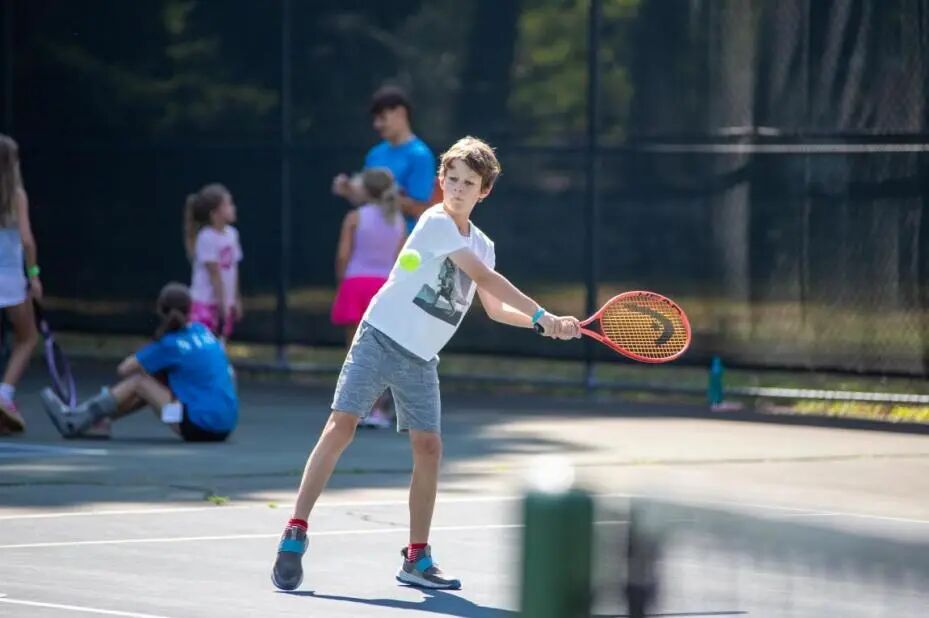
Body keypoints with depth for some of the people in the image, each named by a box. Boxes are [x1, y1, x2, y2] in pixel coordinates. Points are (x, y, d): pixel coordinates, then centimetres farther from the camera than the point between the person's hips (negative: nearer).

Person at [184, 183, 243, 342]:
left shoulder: (231, 234, 6)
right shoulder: (207, 238, -18)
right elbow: (214, 274, -17)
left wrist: (236, 300, 15)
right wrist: (222, 303, -15)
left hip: (224, 303, 8)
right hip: (205, 302, -8)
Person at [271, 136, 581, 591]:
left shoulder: (480, 245, 13)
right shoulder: (436, 223, -10)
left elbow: (495, 307, 18)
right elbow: (487, 278, -16)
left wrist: (545, 325, 3)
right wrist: (542, 315, -15)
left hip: (420, 360, 6)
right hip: (380, 338, -6)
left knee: (428, 447, -1)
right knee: (341, 426, -14)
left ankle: (417, 560, 7)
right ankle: (295, 534, -12)